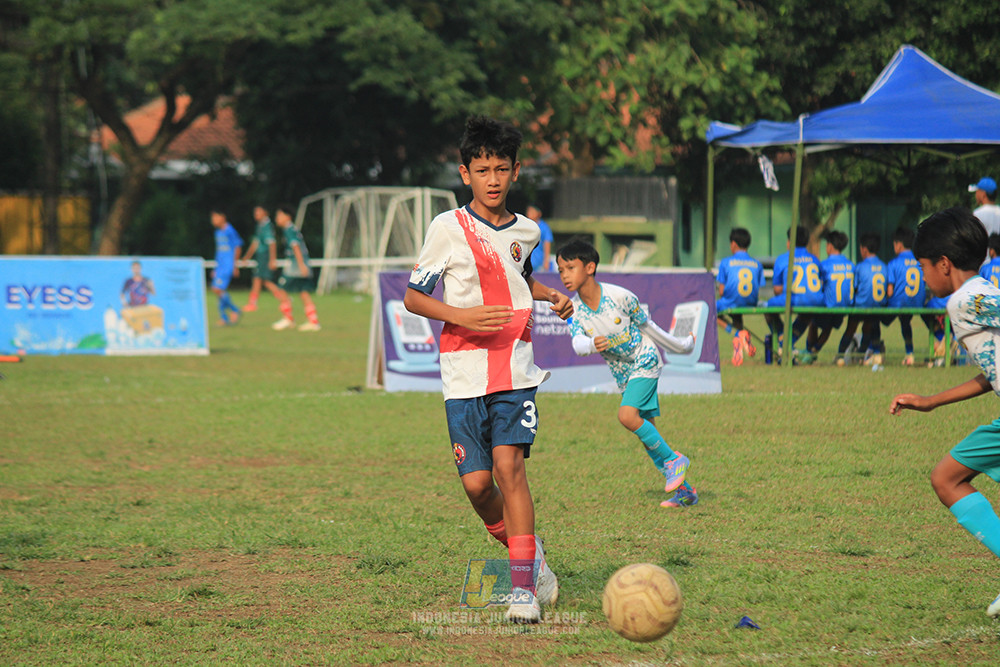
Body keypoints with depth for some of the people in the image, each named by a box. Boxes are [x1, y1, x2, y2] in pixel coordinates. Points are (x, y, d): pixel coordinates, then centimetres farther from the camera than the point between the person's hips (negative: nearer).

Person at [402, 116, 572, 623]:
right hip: (464, 374, -1)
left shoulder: (525, 231, 10)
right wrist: (461, 316, -15)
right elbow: (413, 296, 0)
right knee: (476, 483, -6)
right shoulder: (448, 229, -3)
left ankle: (524, 584, -13)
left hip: (516, 371, 1)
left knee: (508, 462, -15)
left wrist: (552, 295, 13)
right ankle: (525, 551, 22)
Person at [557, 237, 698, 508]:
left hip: (645, 360, -6)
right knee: (646, 432, 6)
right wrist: (593, 344, -50)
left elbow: (647, 325, -5)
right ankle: (684, 490, 15)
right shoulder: (574, 310, -10)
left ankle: (673, 459, -10)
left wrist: (680, 346, 8)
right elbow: (578, 343, -26)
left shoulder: (619, 296, -20)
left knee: (627, 415, -26)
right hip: (622, 373, 6)